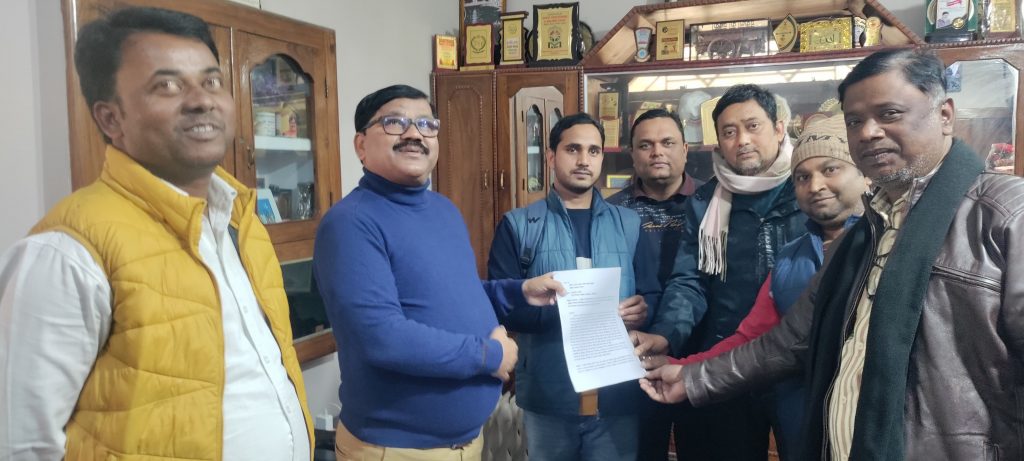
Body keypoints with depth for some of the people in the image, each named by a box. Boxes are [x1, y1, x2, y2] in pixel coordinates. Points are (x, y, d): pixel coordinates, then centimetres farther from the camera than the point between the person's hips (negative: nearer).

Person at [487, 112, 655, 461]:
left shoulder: (630, 224, 8)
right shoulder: (518, 225, 1)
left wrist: (642, 310, -16)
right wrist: (558, 311, -20)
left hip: (617, 396, 2)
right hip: (546, 397, -1)